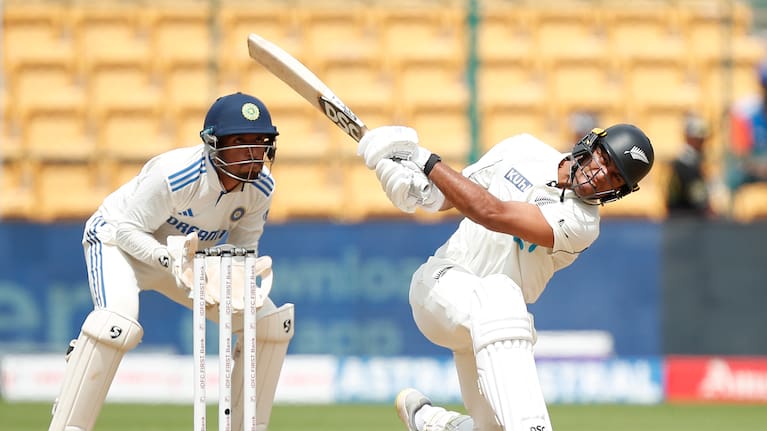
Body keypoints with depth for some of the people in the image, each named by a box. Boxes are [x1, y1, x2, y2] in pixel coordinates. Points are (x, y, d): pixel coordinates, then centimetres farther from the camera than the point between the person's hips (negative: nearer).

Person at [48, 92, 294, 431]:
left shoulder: (261, 186, -16)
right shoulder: (175, 174, -34)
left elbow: (244, 247, -4)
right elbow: (127, 228, -26)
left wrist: (237, 275, -27)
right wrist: (171, 260, -41)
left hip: (190, 252, 7)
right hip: (120, 240, -7)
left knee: (270, 323, -3)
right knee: (117, 322, -36)